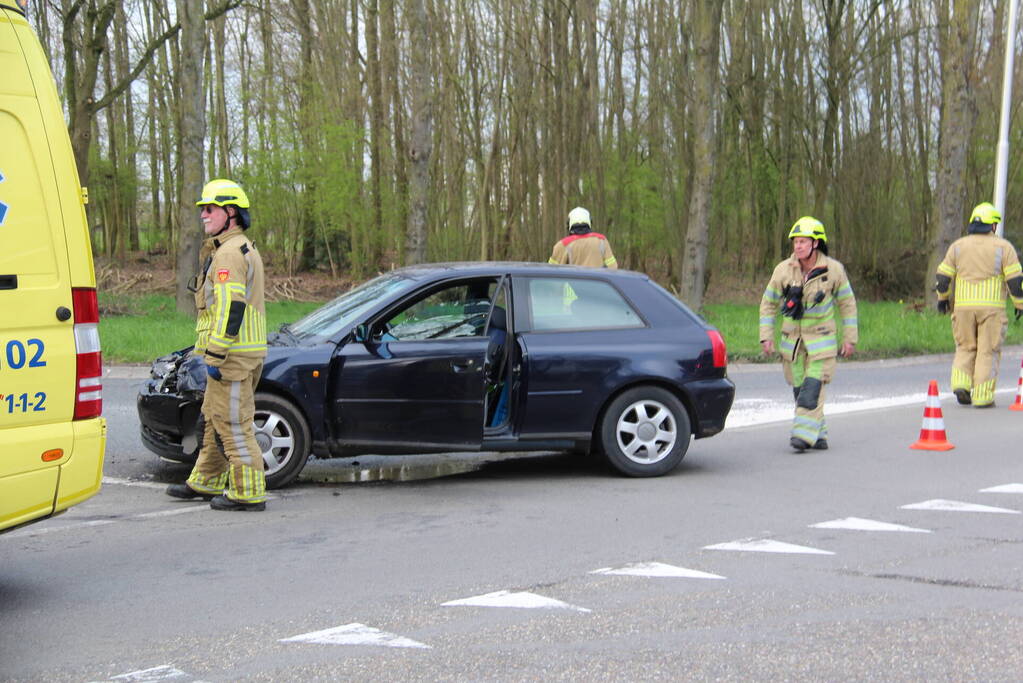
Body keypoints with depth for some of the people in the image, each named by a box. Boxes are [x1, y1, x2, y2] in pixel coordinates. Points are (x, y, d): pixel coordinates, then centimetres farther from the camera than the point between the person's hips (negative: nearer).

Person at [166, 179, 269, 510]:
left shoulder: (230, 252, -15)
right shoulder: (242, 249, 20)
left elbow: (230, 308, -23)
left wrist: (215, 356, -21)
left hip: (232, 356, -11)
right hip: (241, 354, 11)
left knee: (233, 424, -6)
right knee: (216, 418, 19)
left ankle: (248, 493, -2)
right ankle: (205, 482, 30)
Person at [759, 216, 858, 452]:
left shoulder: (833, 270, -6)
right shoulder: (783, 270, -4)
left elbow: (847, 304, 5)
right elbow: (768, 304, 6)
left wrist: (850, 338, 3)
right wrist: (766, 336, -1)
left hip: (822, 337, -2)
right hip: (792, 337, 2)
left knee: (813, 387, -14)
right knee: (799, 387, 4)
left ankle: (804, 434, -14)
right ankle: (818, 434, 17)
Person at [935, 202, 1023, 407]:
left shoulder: (958, 246, 7)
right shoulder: (1003, 246, 0)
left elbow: (943, 276, 7)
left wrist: (943, 298, 22)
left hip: (964, 306, 2)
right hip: (992, 307, -2)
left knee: (966, 348, 16)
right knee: (988, 351, 3)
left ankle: (961, 385, -2)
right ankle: (982, 397, 0)